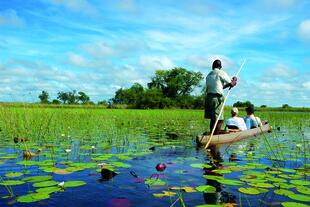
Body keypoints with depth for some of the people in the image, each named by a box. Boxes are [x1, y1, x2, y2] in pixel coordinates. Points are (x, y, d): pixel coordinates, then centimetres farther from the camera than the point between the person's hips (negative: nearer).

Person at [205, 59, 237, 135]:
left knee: (213, 119, 14)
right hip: (217, 98, -8)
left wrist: (227, 85, 26)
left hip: (208, 97, 8)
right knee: (219, 120, -6)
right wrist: (234, 80, 18)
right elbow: (231, 84, -2)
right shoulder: (221, 72, -2)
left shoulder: (209, 75, 19)